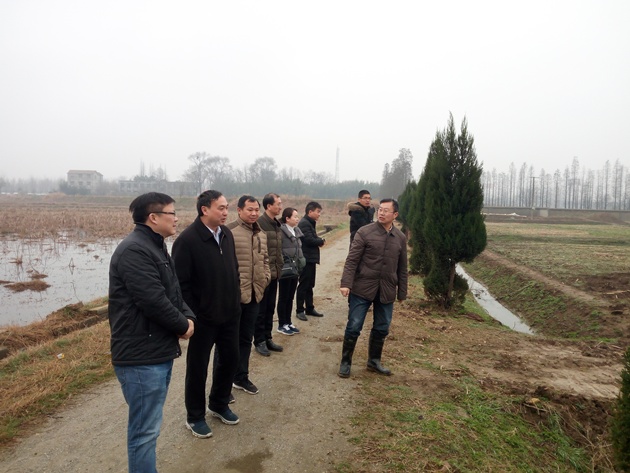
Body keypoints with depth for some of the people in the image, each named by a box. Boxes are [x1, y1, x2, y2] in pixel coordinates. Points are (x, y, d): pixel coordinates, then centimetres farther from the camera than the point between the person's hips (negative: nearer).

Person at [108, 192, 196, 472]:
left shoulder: (154, 247, 14)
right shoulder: (134, 251, -20)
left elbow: (173, 291, 16)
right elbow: (154, 301, -26)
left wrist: (188, 317, -2)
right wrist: (183, 325, -10)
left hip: (159, 350, 10)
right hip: (142, 356, -10)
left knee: (149, 426, 22)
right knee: (145, 430, 1)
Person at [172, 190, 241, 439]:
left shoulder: (226, 233, 3)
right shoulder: (187, 240, -18)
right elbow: (182, 283, -17)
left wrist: (236, 300, 9)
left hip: (230, 313, 7)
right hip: (204, 317, -6)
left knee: (230, 358, 18)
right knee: (197, 367, 10)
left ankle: (219, 404, 41)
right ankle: (195, 417, 30)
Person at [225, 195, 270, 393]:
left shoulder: (261, 234, 12)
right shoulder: (229, 231, -14)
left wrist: (265, 278, 8)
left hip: (254, 294, 7)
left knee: (246, 339, 18)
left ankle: (241, 377, 33)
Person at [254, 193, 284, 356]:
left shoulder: (276, 224, 12)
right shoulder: (259, 223, -16)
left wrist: (279, 268, 14)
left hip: (274, 274, 8)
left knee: (270, 309, 16)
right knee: (261, 310, 5)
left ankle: (267, 338, 27)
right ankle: (259, 341, 18)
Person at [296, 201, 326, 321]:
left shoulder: (310, 223, 17)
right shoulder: (304, 223, -16)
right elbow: (309, 240, -24)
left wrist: (319, 241, -5)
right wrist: (321, 241, -7)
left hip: (311, 259, 10)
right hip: (306, 259, -10)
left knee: (310, 285, 15)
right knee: (303, 285, -2)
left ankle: (309, 308, 24)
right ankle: (300, 310, 6)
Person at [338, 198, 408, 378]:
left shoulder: (400, 238, 6)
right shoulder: (364, 232, -7)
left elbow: (402, 268, 11)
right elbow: (352, 260, -10)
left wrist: (402, 292, 11)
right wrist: (346, 283, -19)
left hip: (386, 291, 4)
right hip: (362, 288, -4)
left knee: (382, 329, 14)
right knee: (353, 327, 2)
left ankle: (374, 361, 33)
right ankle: (345, 362, 19)